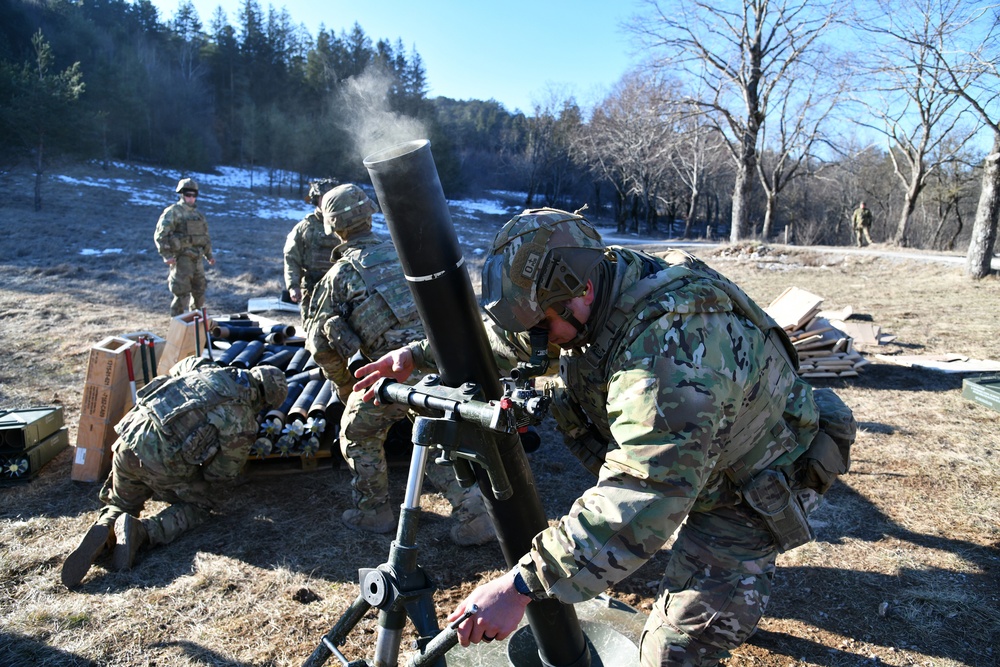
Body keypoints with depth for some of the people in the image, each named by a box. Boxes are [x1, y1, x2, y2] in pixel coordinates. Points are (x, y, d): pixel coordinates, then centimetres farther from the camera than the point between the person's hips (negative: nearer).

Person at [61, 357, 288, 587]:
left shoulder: (201, 367, 15)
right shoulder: (243, 422, 0)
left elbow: (173, 373, 36)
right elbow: (224, 473, 7)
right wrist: (209, 494, 28)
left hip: (129, 438, 6)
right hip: (161, 461, -6)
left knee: (120, 502, 32)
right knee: (198, 504, 20)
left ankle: (105, 528, -2)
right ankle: (141, 530, -5)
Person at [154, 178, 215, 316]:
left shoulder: (198, 214, 15)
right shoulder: (173, 212, -7)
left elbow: (205, 236, 25)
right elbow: (160, 235, -13)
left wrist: (209, 254, 20)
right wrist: (166, 255, -20)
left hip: (197, 259, 7)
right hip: (181, 259, -7)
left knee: (199, 292, 13)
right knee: (182, 294, -7)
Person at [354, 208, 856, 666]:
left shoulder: (673, 340, -40)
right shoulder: (592, 293, -11)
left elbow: (648, 491, -45)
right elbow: (503, 336, 3)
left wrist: (523, 585, -45)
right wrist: (419, 354, -6)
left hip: (754, 489, -8)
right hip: (687, 463, 8)